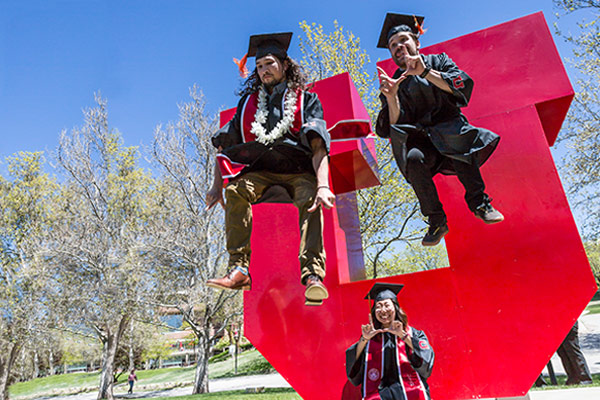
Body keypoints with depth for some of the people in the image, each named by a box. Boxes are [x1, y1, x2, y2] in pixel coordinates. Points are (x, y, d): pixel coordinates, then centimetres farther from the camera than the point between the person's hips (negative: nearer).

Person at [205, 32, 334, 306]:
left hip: (299, 170, -2)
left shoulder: (306, 100, 10)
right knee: (237, 190, -29)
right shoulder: (249, 102, 20)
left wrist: (322, 185, -26)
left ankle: (313, 276, -43)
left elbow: (319, 148, -7)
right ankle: (239, 269, -32)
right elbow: (225, 145, 15)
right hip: (259, 170, 2)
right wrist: (217, 185, -1)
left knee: (311, 200, -33)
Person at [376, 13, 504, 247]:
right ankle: (436, 221, -21)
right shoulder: (394, 83, 10)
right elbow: (393, 127, -4)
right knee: (413, 158, -33)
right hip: (419, 141, 0)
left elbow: (464, 85, -9)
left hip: (449, 129, 0)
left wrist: (425, 72, -19)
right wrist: (391, 96, -20)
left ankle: (478, 201, -21)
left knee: (457, 135, -34)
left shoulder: (438, 61, 11)